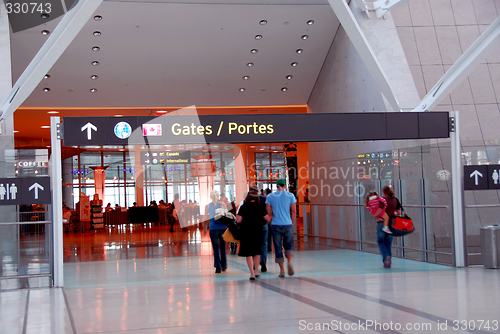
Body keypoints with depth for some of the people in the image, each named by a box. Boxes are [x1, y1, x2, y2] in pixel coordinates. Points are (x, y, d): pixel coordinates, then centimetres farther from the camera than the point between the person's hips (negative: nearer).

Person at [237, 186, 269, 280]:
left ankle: (252, 273, -4)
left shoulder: (243, 207, -8)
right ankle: (256, 271, 27)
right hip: (258, 231, 2)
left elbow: (238, 220, -13)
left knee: (248, 254, 3)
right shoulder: (260, 207, -3)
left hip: (246, 232, -2)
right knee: (257, 252, 19)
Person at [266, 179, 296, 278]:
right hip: (287, 224, 0)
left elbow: (269, 213, 2)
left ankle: (282, 269, 3)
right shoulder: (290, 195, 2)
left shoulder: (270, 196, 2)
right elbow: (294, 212, 1)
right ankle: (289, 262, -10)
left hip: (276, 225, 0)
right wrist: (292, 223, 11)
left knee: (278, 247, 5)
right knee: (288, 245, 14)